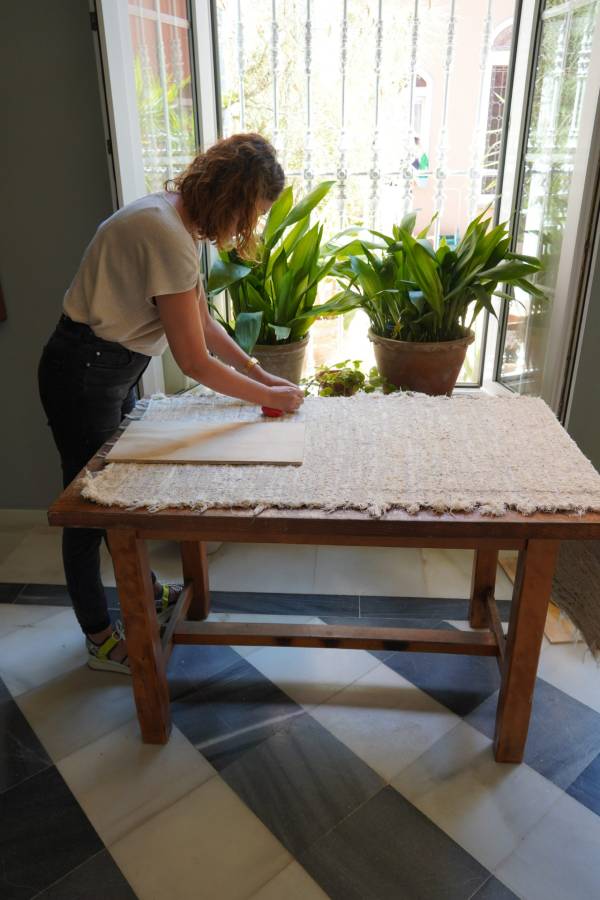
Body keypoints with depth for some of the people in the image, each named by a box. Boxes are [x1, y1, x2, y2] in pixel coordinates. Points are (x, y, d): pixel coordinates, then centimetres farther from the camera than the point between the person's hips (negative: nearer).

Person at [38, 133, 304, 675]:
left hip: (115, 367, 9)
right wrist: (269, 398, -13)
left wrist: (260, 374, 6)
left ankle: (147, 593, 41)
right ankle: (101, 640, 25)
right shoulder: (167, 234, -27)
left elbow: (202, 321, 10)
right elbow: (195, 362, -25)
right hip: (84, 373, -9)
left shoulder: (176, 217, 4)